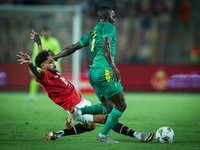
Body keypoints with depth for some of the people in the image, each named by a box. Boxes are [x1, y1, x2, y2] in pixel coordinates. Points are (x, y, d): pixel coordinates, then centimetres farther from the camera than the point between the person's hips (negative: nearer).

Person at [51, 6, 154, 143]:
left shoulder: (93, 33, 25)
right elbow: (106, 46, -17)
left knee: (108, 107, 12)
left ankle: (79, 111, -5)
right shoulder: (108, 27, 1)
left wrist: (55, 57, 31)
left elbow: (73, 48, 24)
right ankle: (103, 135, -3)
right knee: (121, 106, -1)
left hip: (93, 71, 9)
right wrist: (113, 66, -26)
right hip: (104, 70, -9)